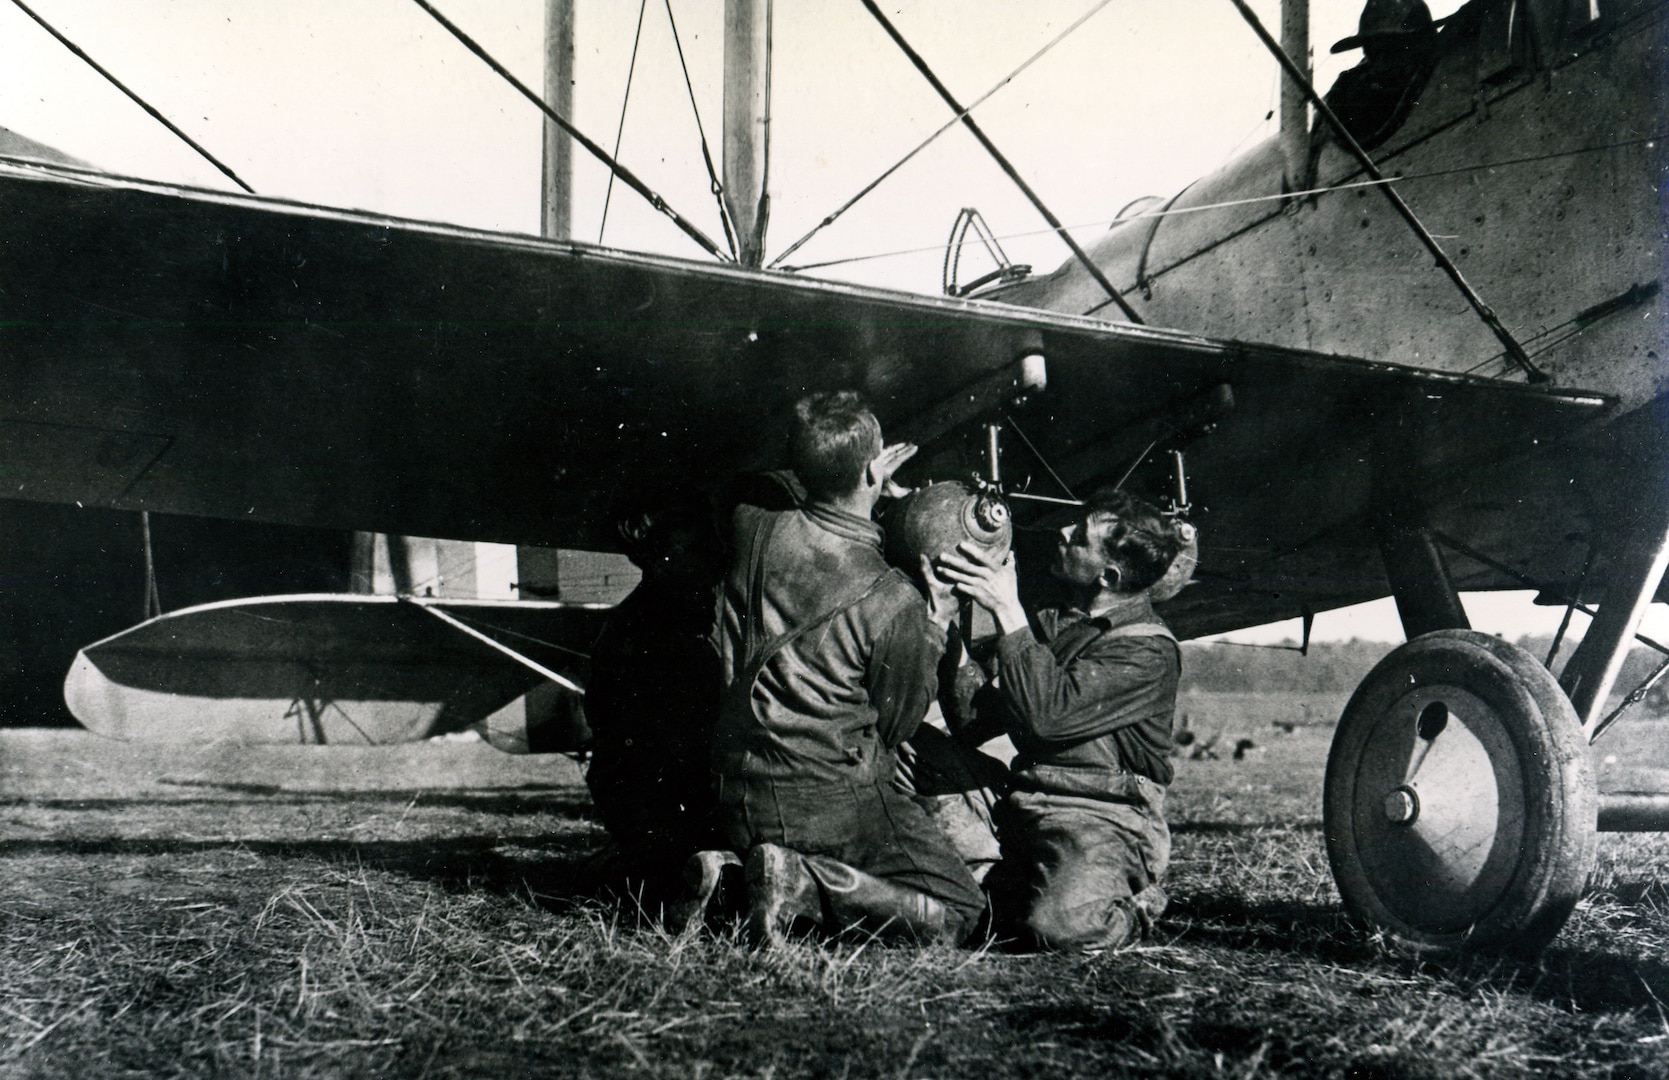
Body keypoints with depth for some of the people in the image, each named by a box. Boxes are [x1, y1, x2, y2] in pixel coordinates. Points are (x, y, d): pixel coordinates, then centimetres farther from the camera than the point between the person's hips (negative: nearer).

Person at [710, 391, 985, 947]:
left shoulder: (754, 532, -6)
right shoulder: (894, 601, -18)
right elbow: (897, 725, -3)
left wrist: (866, 490, 25)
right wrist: (936, 628, 6)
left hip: (737, 796, 6)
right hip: (834, 804, -6)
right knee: (956, 911, 6)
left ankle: (730, 871, 3)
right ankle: (807, 884, -13)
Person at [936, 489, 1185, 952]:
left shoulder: (1148, 650, -8)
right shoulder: (1051, 623, 16)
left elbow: (1047, 714, -23)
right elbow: (970, 718, 14)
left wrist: (1007, 611, -18)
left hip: (1103, 817, -6)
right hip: (1021, 804, 7)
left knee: (1063, 925, -30)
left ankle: (1134, 903, 3)